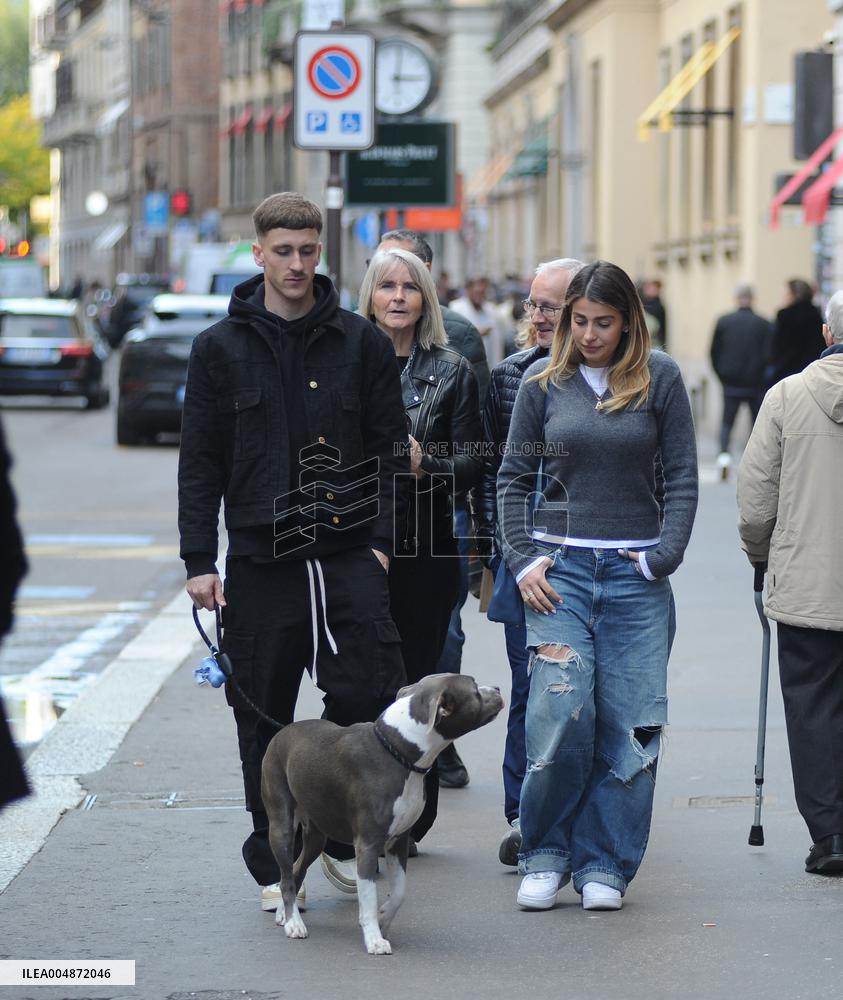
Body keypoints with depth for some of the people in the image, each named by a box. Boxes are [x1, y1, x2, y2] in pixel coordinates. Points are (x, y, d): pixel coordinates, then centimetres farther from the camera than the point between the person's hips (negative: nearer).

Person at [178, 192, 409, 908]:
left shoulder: (360, 342, 6)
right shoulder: (221, 348, 5)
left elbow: (391, 448, 7)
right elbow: (200, 462, 5)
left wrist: (382, 539, -3)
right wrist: (199, 559, -2)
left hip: (349, 552, 0)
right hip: (260, 558, 0)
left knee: (369, 695, -9)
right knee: (264, 715, 5)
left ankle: (343, 838, 10)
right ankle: (272, 860, 16)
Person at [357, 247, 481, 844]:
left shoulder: (452, 373, 7)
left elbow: (472, 463, 4)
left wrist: (426, 466, -14)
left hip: (425, 547, 0)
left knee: (417, 680, 0)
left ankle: (410, 822, 9)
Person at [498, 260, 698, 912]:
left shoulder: (660, 378, 1)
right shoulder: (544, 381, 5)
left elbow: (683, 477, 4)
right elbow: (514, 478, 11)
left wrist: (662, 560, -5)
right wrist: (523, 561, 0)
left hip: (635, 572, 0)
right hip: (558, 567, 0)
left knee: (627, 723, -1)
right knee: (560, 713, -11)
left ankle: (604, 865, 9)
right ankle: (546, 856, 5)